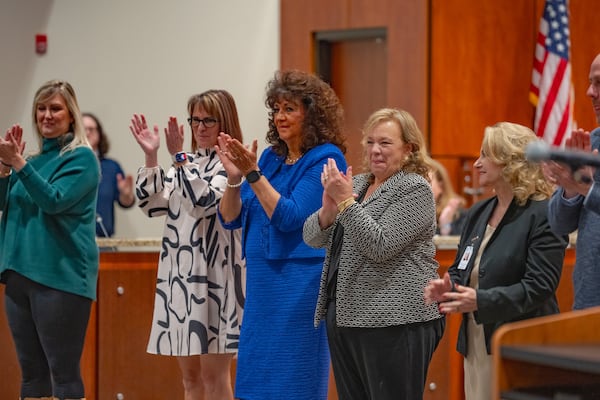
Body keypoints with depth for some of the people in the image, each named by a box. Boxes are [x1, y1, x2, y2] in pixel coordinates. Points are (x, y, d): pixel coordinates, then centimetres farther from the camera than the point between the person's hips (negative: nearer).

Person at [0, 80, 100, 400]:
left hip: (60, 276, -7)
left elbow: (54, 200, -17)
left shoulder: (81, 157, -4)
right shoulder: (35, 159, 17)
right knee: (31, 372, 10)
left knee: (64, 372, -8)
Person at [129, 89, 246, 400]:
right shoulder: (187, 163, 16)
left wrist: (178, 156, -22)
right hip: (179, 271, 7)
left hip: (215, 273, -7)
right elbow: (152, 205, 7)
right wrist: (151, 157, -3)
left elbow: (205, 200, -19)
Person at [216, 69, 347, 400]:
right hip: (261, 281, 8)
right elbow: (230, 218, 9)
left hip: (301, 283, -8)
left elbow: (289, 217, -18)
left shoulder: (326, 159, -9)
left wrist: (253, 173, -21)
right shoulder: (271, 157, 12)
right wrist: (234, 177, -8)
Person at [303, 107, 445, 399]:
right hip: (345, 318, 8)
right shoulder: (355, 183, 14)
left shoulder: (415, 189, -7)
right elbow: (312, 238, 9)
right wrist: (329, 208, -11)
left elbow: (380, 246, -18)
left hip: (394, 323, -8)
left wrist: (346, 201, -20)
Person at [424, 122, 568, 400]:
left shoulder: (542, 215, -10)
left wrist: (481, 301, -27)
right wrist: (446, 287, -2)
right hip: (476, 345, 8)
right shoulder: (477, 213, 15)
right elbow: (461, 270, 22)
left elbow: (539, 286, -18)